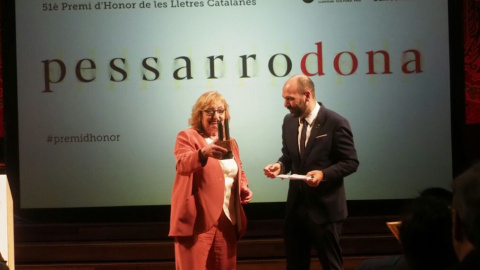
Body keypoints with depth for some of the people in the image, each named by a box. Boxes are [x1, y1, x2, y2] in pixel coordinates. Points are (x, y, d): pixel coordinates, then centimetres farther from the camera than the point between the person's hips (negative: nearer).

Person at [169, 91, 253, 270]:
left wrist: (244, 188, 4)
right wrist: (204, 153, -42)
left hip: (227, 221, 6)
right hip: (197, 221, -6)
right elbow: (183, 164, -21)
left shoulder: (231, 142, 17)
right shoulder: (187, 137, -3)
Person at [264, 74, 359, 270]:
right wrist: (280, 166, -7)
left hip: (324, 207, -6)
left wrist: (323, 174, -25)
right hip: (296, 205, 6)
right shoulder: (289, 121, 6)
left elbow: (351, 162, -10)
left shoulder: (335, 123, -13)